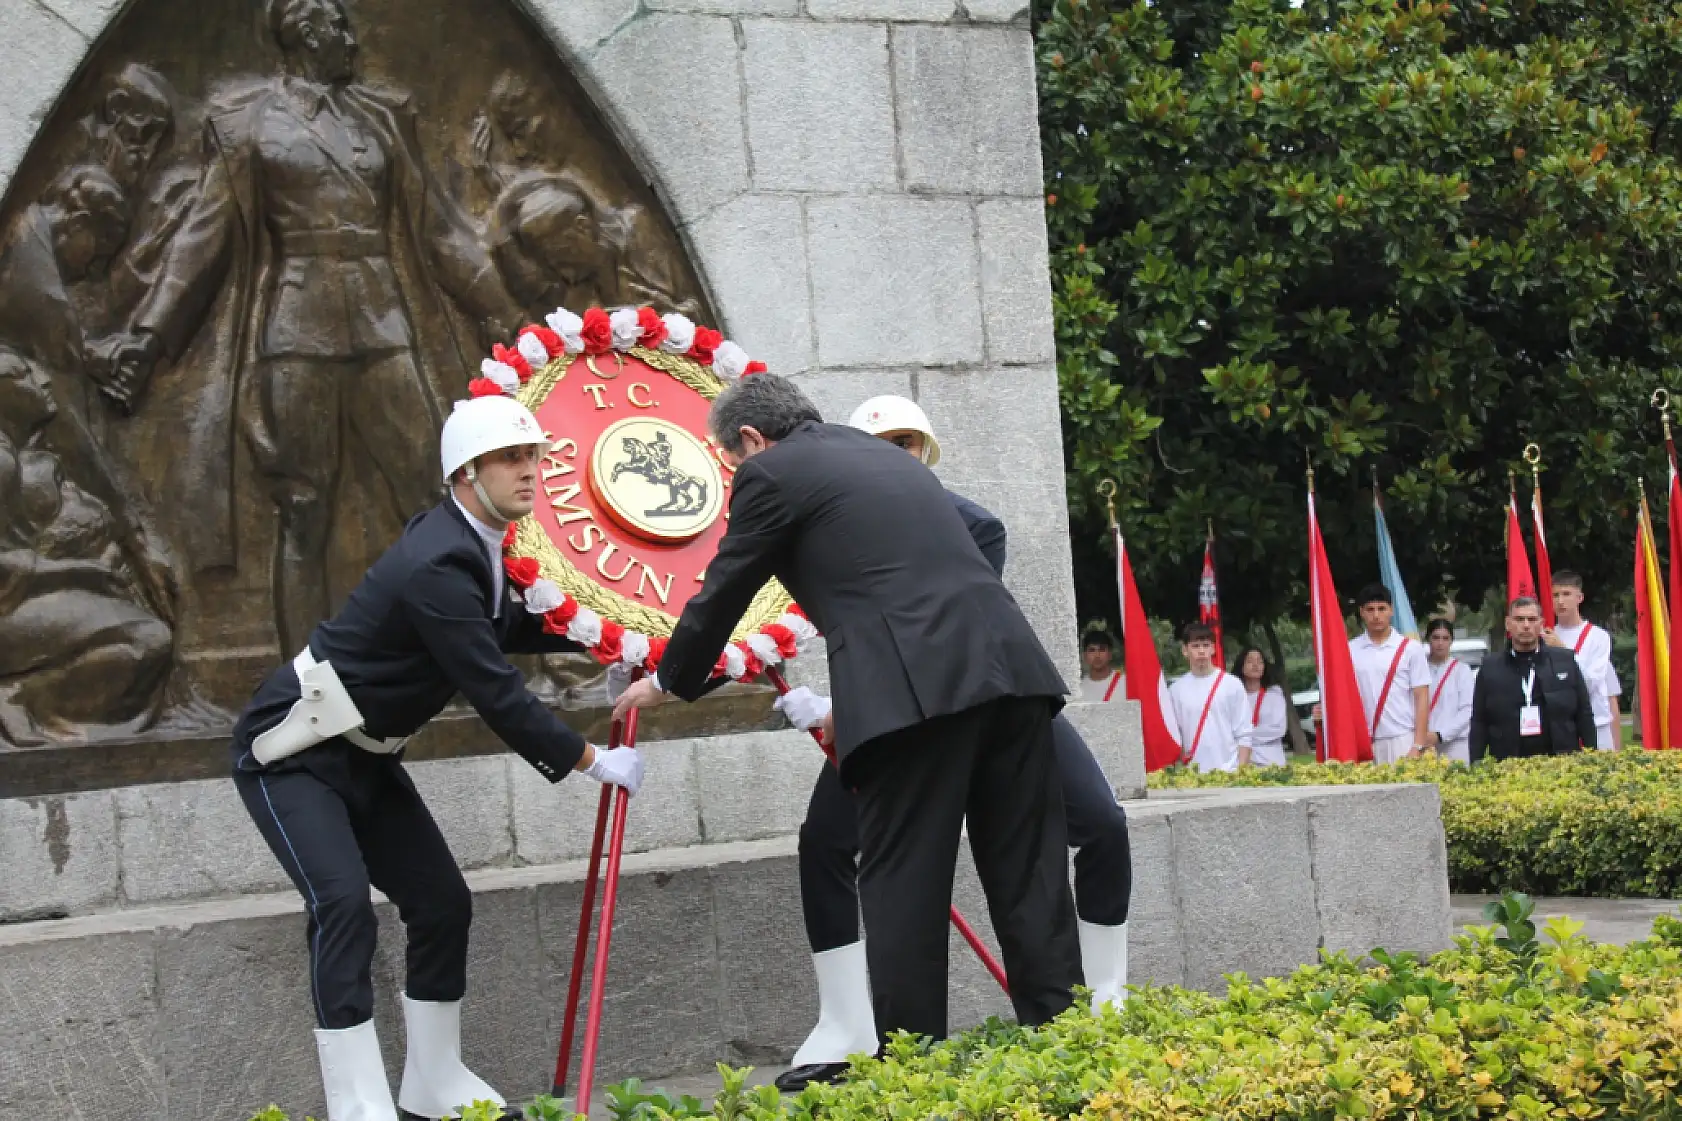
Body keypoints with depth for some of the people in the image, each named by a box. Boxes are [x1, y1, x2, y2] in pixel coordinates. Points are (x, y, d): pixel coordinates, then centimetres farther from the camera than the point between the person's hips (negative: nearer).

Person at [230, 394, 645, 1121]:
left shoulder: (472, 547, 1)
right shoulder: (437, 566, -28)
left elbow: (501, 630, 22)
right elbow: (497, 696, -28)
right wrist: (594, 763, -19)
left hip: (361, 756, 10)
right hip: (293, 754, -10)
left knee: (441, 902, 7)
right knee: (343, 902, -24)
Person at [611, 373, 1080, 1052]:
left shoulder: (771, 474, 7)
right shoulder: (883, 455, 30)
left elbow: (721, 595, 14)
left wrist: (667, 684, 32)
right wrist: (854, 704, 44)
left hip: (914, 693, -7)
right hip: (1010, 668, 7)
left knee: (902, 887, -1)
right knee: (1028, 875, 8)